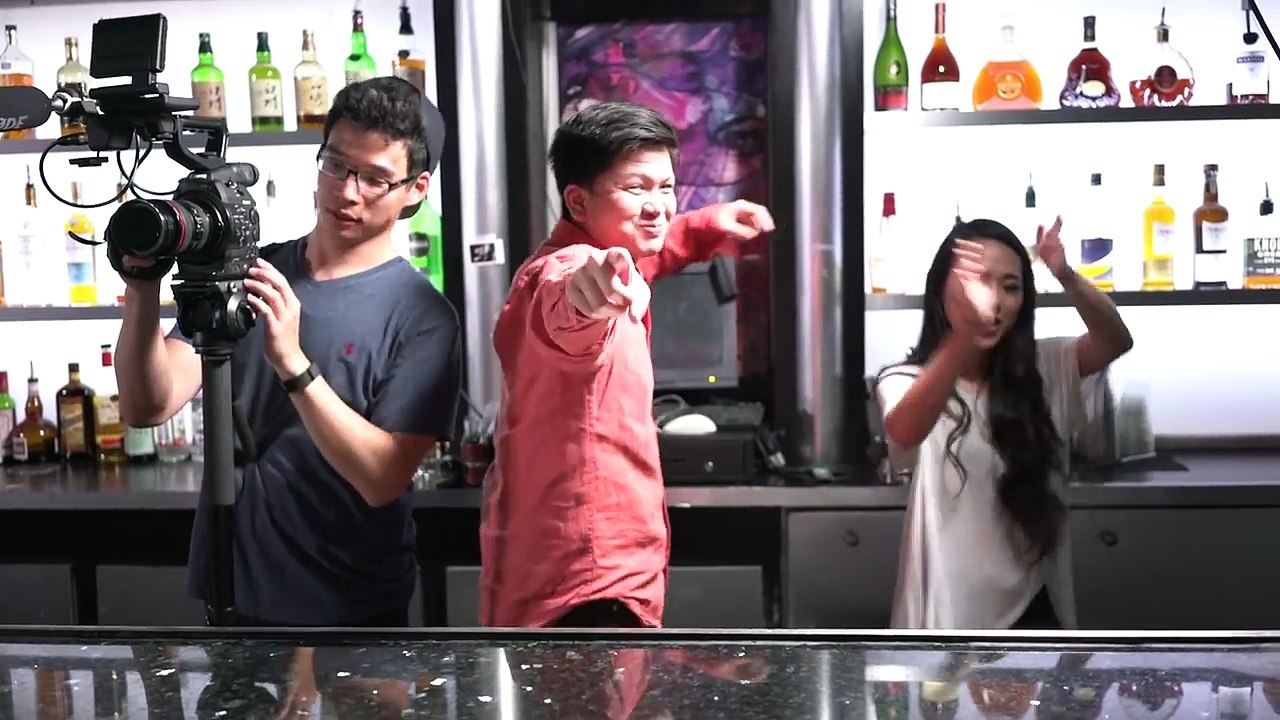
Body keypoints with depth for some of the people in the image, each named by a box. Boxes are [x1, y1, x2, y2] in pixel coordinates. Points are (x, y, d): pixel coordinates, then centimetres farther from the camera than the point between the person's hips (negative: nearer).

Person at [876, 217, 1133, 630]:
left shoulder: (1041, 369, 4)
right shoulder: (906, 381, -11)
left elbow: (1116, 343, -14)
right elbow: (905, 433, -34)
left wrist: (1067, 278, -35)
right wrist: (967, 333, -51)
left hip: (1030, 604, 4)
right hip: (949, 609, -3)